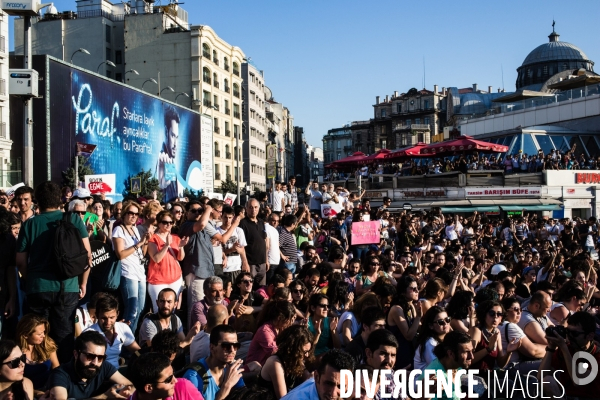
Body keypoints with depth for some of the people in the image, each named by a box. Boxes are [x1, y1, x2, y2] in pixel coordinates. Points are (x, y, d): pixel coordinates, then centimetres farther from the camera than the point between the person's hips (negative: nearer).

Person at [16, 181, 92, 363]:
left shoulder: (29, 224, 3)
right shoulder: (74, 220, 1)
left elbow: (20, 261, 8)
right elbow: (87, 254, 0)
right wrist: (83, 283, 11)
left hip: (37, 288, 1)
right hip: (68, 287, 0)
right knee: (64, 335, 7)